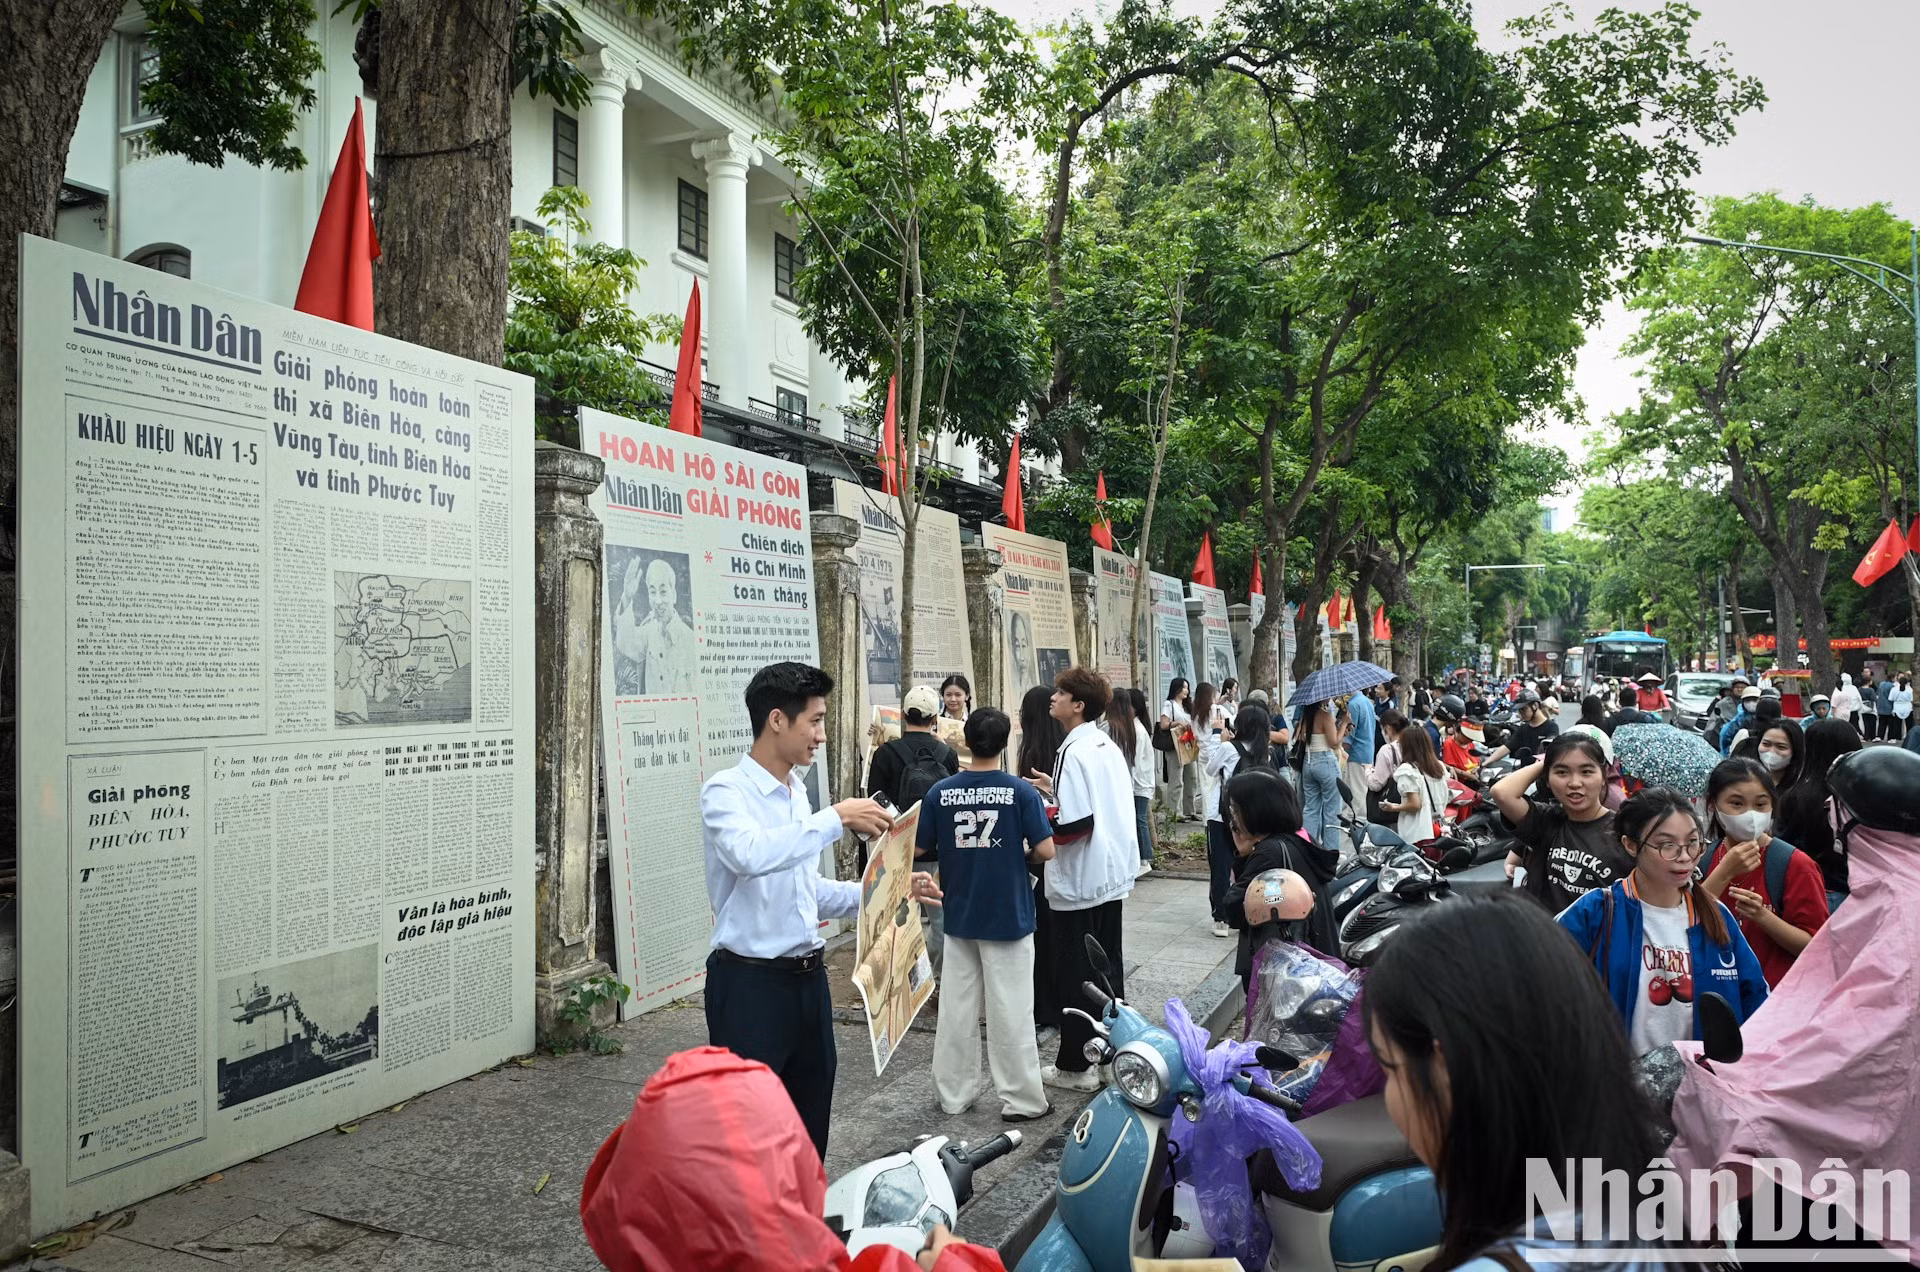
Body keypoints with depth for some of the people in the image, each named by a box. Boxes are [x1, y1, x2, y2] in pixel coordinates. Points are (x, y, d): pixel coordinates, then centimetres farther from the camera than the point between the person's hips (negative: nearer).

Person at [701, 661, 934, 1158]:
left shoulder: (798, 793, 12)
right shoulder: (726, 791, -12)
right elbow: (750, 854, -34)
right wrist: (838, 818, -30)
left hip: (807, 976, 8)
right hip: (750, 982, -8)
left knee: (810, 1123, 17)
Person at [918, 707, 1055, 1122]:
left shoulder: (941, 792, -6)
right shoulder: (1021, 791, -13)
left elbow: (920, 847, 0)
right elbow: (1045, 850, -13)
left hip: (959, 916, 3)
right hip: (1008, 917, -3)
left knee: (956, 1009, 13)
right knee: (1011, 1011, 6)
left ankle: (953, 1095, 23)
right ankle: (1021, 1100, 14)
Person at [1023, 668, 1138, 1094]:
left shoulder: (1073, 753, -19)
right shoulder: (1108, 746, 7)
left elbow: (1076, 824, -25)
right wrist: (1057, 790, 13)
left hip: (1079, 882, -8)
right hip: (1112, 875, 9)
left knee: (1075, 976, 2)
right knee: (1109, 967, 17)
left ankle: (1075, 1066, 11)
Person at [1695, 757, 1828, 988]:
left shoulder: (1795, 864, -6)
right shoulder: (1702, 858, 3)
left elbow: (1814, 947, -7)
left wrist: (1762, 916, -22)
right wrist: (1724, 873, -15)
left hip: (1774, 993, -2)